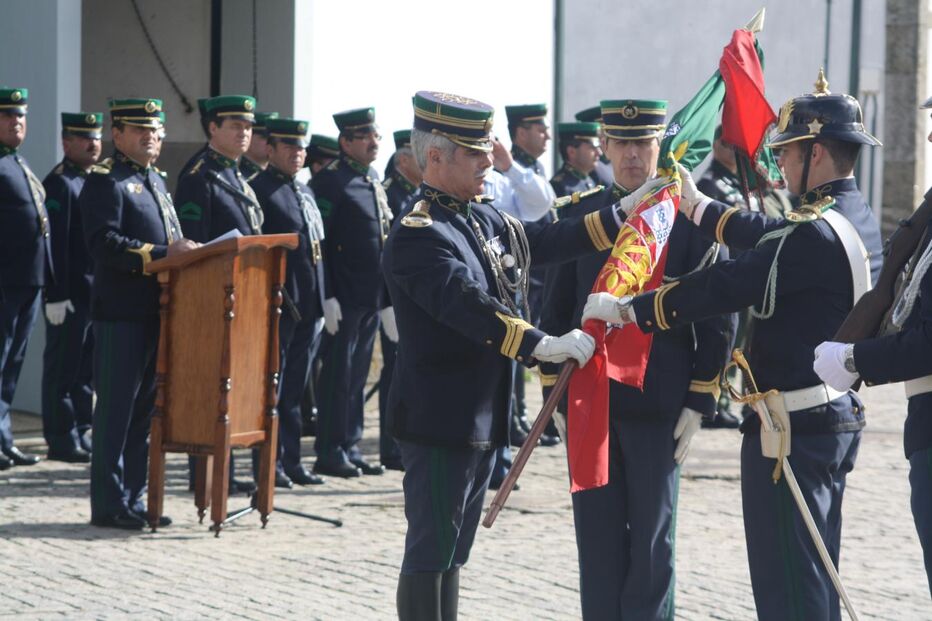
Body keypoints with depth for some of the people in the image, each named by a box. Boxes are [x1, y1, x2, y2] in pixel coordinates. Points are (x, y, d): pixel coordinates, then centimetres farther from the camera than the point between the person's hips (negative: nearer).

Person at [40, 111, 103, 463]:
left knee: (87, 368, 11)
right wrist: (57, 295, -20)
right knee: (63, 368, -1)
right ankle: (62, 440, 3)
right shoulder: (58, 184, -10)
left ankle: (80, 432, 18)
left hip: (99, 292, 8)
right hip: (71, 294, -8)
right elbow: (54, 244, -15)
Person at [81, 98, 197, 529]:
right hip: (121, 311, -9)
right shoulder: (105, 181, -8)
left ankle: (133, 498, 18)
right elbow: (104, 243, -20)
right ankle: (108, 505, 1)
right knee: (116, 405, -4)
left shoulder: (155, 180, 20)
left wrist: (184, 251, 6)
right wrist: (161, 253, -25)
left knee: (145, 406, 11)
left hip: (156, 311, 9)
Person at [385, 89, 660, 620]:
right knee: (431, 553, -4)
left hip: (482, 417, 9)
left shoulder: (484, 219, 11)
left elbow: (544, 242, 17)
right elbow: (469, 306, -29)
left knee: (454, 551, 14)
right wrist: (543, 345, -36)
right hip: (439, 420, -9)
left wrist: (623, 217, 12)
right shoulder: (417, 237, -18)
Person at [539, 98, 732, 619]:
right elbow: (558, 309, 13)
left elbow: (717, 317, -3)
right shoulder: (580, 215, 9)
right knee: (598, 539, 8)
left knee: (652, 542, 4)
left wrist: (700, 403, -7)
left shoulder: (692, 217, -2)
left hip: (659, 408, -3)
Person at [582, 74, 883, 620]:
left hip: (792, 427, -10)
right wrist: (700, 208, 26)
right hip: (841, 414, 10)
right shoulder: (858, 218, 8)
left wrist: (626, 310, -14)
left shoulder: (813, 234, -22)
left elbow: (723, 288, -21)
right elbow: (768, 237, 19)